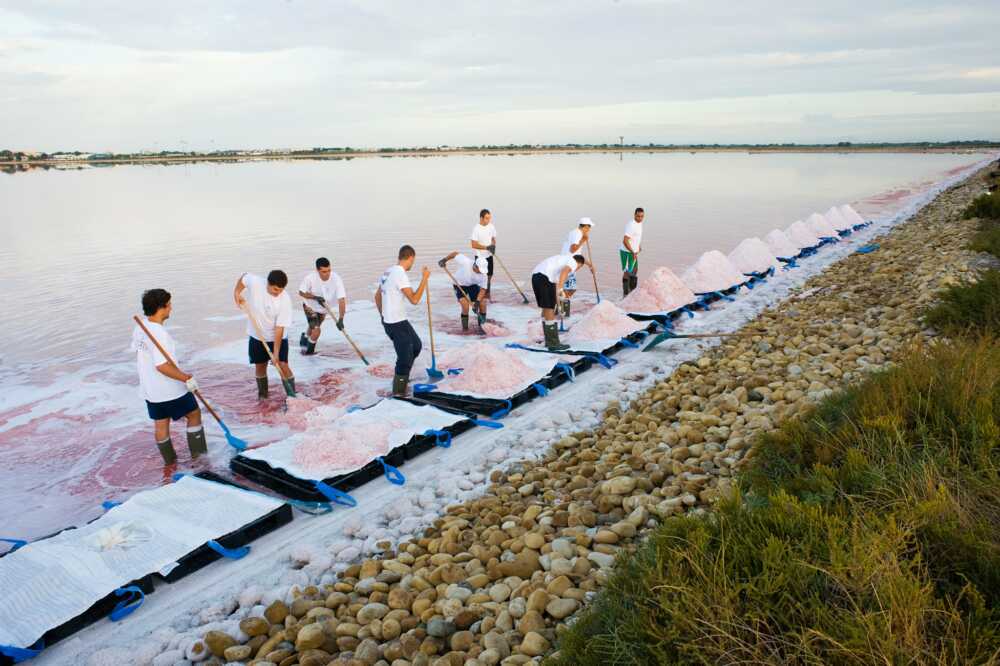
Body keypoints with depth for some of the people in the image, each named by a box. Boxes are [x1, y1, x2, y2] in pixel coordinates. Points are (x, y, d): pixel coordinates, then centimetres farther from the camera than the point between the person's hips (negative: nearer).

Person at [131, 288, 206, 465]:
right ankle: (197, 453, 19)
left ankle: (169, 460, 31)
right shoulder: (159, 333, -27)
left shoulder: (140, 328, 1)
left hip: (149, 389, 8)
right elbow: (162, 365, -31)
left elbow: (138, 353, 13)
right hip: (171, 390, -8)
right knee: (194, 414, 12)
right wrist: (187, 378, -25)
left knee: (160, 423, 17)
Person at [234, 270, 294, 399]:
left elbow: (280, 328, -24)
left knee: (283, 366, -9)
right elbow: (244, 277, 4)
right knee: (260, 366, 14)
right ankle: (263, 395, 31)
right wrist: (237, 292, -8)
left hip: (278, 338, -3)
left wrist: (276, 352, -24)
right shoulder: (254, 282, -23)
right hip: (257, 336, 3)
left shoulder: (285, 300, -27)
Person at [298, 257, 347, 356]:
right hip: (310, 306, -3)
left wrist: (340, 319, -44)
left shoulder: (336, 279, -33)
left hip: (324, 308, 3)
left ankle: (305, 338, 57)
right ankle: (309, 351, 12)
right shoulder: (310, 278, -32)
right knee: (316, 331, -16)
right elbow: (301, 292, -14)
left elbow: (341, 300, -35)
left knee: (313, 328, 23)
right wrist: (315, 297, -31)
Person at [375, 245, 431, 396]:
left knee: (416, 346, 24)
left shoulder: (388, 271, 9)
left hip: (388, 320, 10)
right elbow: (414, 299, -24)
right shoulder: (400, 274, -20)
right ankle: (398, 391, 10)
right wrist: (424, 278, -17)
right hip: (397, 324, -10)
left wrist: (384, 315, 28)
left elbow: (377, 296, 19)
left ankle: (402, 377, 35)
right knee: (405, 358, -1)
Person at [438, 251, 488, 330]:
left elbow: (483, 289, -19)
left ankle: (482, 325, 13)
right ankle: (465, 327, 0)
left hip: (473, 285, 3)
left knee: (482, 303, -8)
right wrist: (444, 260, -21)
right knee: (465, 305, -21)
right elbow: (455, 254, -19)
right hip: (460, 285, -3)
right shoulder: (465, 261, -36)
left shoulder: (483, 275, -25)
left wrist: (477, 302, -31)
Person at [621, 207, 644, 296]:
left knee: (635, 271, 18)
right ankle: (625, 294, -2)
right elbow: (625, 241, -28)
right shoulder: (631, 225, -23)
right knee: (627, 272, -7)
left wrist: (638, 246, 20)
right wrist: (633, 252, -31)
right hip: (627, 252, -10)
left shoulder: (639, 223, 7)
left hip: (634, 252, 10)